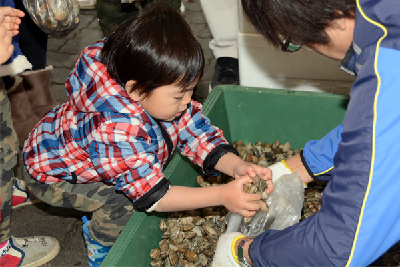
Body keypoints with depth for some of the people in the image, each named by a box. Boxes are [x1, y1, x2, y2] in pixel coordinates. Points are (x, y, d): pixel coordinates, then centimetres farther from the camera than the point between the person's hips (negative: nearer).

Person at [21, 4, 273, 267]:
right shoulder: (117, 132, -45)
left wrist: (236, 165, -32)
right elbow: (153, 195, -38)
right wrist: (221, 195, -40)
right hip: (51, 176, -8)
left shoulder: (159, 93, -23)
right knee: (121, 203, -25)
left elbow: (195, 131, -15)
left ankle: (97, 213, 17)